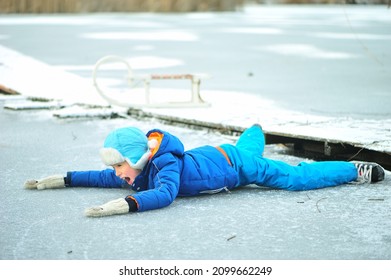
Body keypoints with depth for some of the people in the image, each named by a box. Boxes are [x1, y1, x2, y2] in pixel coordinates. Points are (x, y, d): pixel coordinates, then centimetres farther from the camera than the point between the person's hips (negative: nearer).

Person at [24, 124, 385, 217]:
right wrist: (62, 179, -10)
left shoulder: (165, 163, -39)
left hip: (234, 163, -8)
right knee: (247, 147, 42)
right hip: (212, 154, 8)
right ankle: (256, 129, 76)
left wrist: (123, 205, -71)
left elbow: (164, 194, -58)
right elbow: (106, 178, -2)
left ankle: (358, 171, 9)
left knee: (297, 178, -3)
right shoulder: (137, 168, -16)